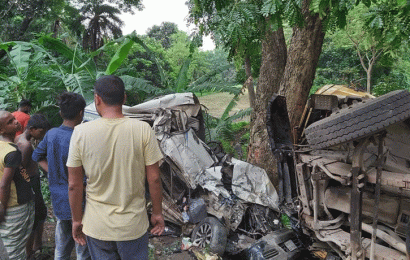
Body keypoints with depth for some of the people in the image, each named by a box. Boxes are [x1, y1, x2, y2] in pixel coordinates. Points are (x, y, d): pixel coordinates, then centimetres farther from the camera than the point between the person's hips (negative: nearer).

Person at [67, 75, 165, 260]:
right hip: (133, 225, 0)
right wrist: (157, 213, 5)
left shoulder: (81, 132, -11)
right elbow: (153, 179, -9)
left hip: (96, 227, 1)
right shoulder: (143, 130, -14)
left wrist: (77, 220, 9)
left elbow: (74, 185, -5)